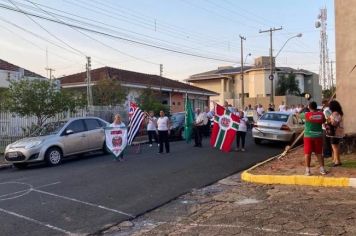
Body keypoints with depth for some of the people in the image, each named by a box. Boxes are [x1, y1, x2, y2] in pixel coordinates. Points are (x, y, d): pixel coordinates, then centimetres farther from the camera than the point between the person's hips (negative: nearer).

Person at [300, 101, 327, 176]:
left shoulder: (307, 114, -11)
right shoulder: (321, 114, -2)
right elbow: (323, 122, 15)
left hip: (309, 136, -3)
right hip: (318, 136, 3)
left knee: (307, 153, 3)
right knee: (319, 153, 13)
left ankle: (307, 170, 1)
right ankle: (322, 169, 14)